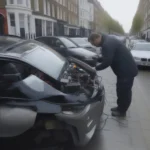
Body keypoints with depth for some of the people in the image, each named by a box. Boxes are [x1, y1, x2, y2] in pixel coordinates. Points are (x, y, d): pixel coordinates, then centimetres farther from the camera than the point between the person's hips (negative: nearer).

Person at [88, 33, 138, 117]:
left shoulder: (107, 44, -24)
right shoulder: (107, 40, 10)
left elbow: (106, 62, -27)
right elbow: (107, 58, 20)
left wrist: (95, 68, -14)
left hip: (127, 70, -11)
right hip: (125, 69, 11)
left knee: (124, 91, 4)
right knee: (121, 90, 21)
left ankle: (122, 111, 20)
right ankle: (120, 107, 36)